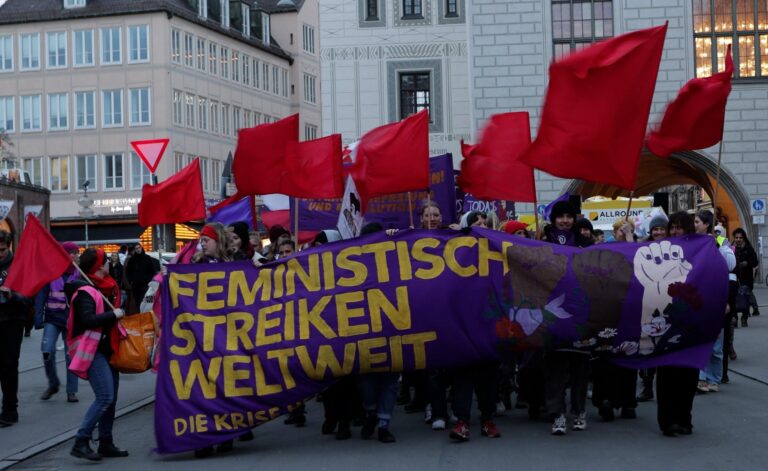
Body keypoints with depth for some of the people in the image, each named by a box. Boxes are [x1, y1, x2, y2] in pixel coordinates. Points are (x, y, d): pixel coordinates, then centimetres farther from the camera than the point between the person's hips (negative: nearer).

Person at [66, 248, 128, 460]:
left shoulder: (106, 288, 15)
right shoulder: (86, 292, -15)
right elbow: (87, 320, -28)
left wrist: (119, 314, 8)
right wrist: (113, 314, -22)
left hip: (107, 349, 10)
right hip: (93, 351, -10)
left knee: (110, 398, 11)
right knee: (104, 397, -17)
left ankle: (106, 444, 19)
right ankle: (81, 442, -13)